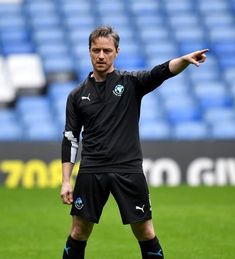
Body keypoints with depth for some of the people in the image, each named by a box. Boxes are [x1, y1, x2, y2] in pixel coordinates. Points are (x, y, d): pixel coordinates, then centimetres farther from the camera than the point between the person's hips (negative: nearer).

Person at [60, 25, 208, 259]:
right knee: (79, 232, 5)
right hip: (91, 172, 1)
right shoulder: (77, 95, 7)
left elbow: (162, 72, -17)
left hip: (129, 170, -1)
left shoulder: (131, 83, 2)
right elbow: (70, 139, 9)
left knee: (145, 233, 0)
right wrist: (66, 181, 3)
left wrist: (185, 60, -38)